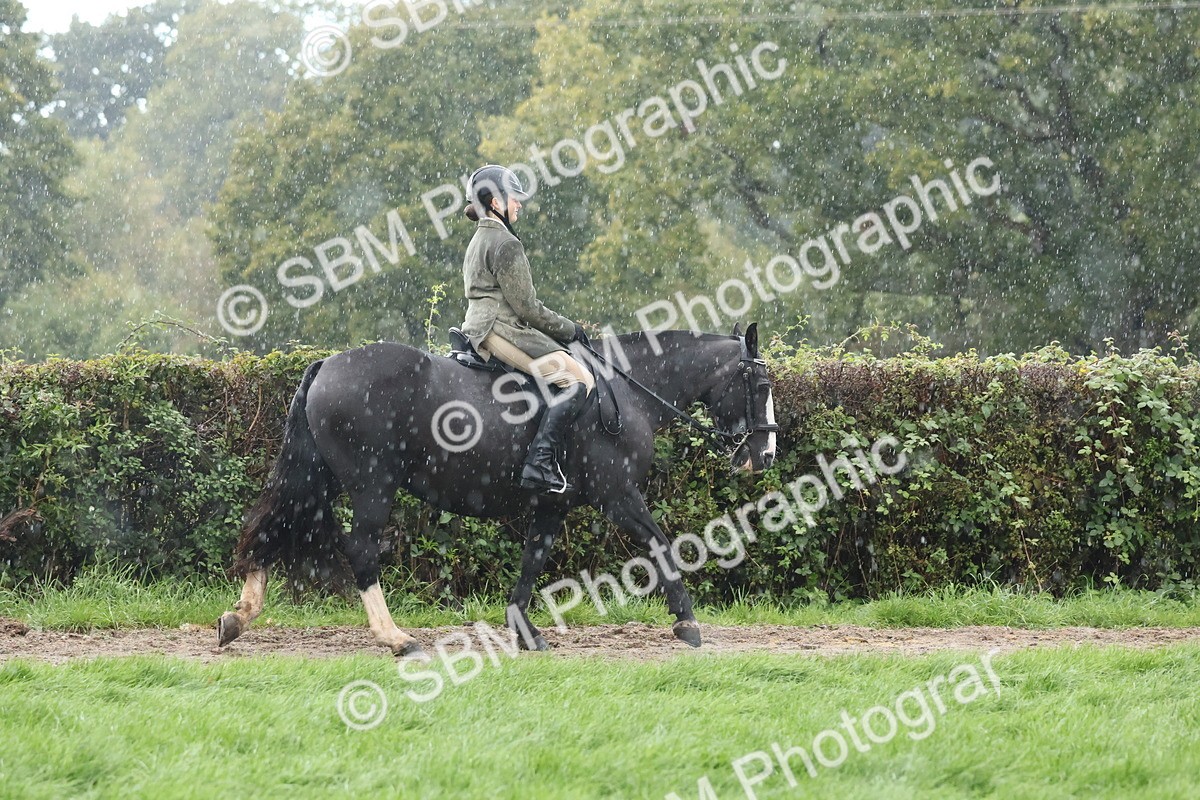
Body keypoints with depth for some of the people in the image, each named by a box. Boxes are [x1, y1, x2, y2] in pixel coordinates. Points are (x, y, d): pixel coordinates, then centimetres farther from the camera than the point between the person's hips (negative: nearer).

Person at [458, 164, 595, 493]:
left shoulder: (480, 240, 21)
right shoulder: (506, 243, -12)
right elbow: (525, 306, -14)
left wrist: (564, 328, 22)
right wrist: (570, 329, -2)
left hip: (479, 331, 11)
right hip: (502, 330, -11)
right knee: (578, 380, -16)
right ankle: (542, 463, -30)